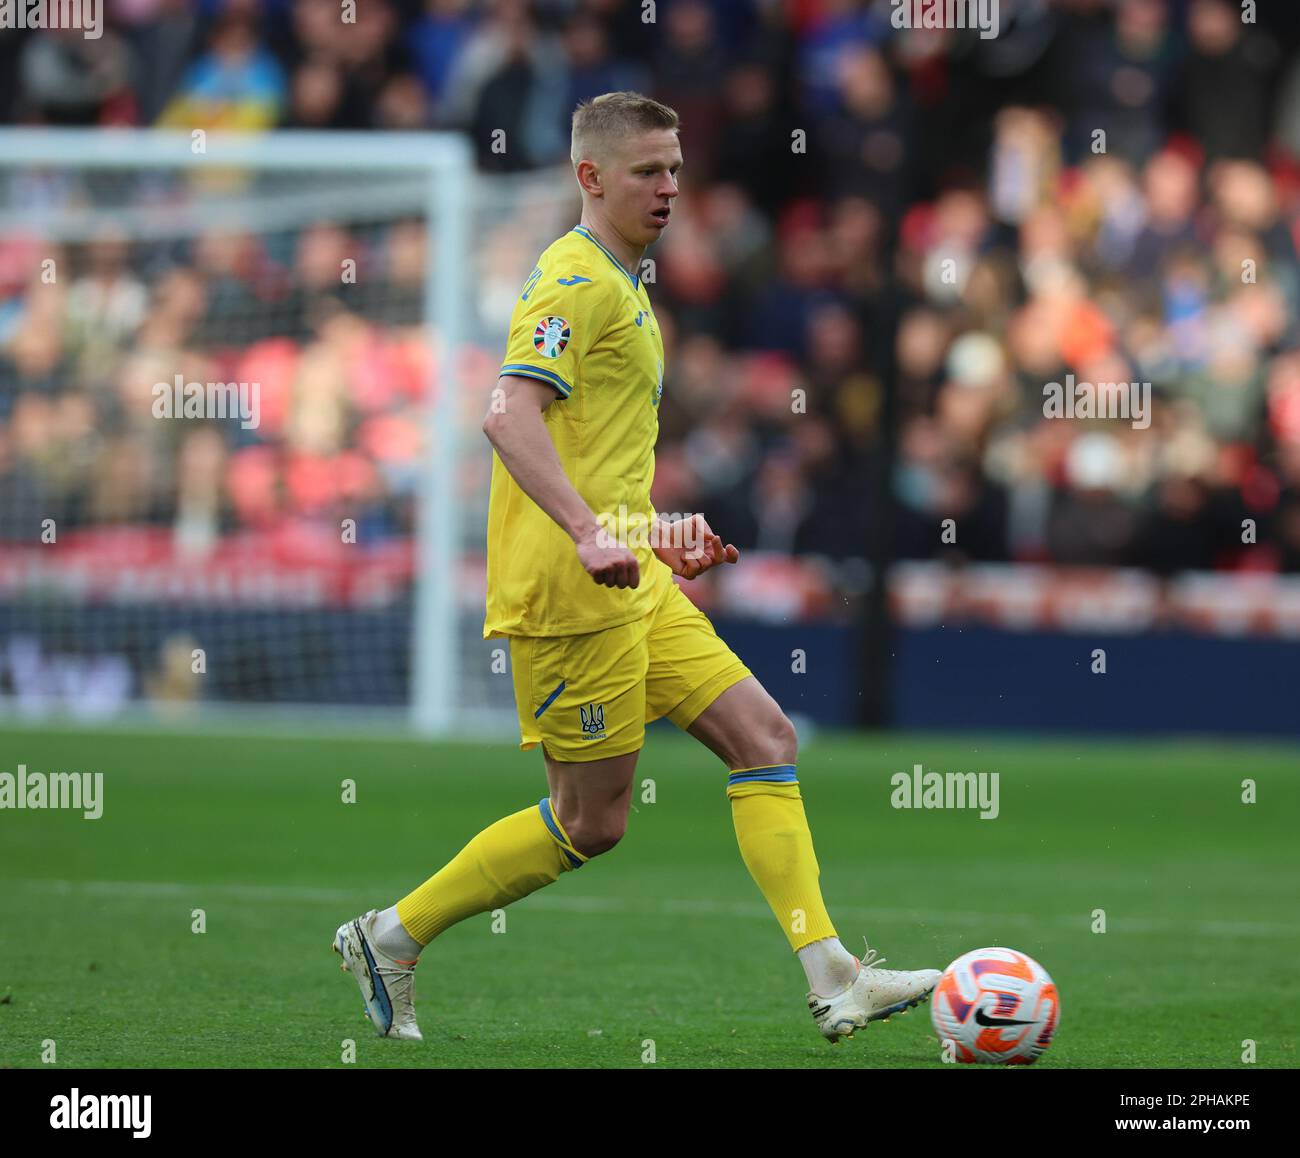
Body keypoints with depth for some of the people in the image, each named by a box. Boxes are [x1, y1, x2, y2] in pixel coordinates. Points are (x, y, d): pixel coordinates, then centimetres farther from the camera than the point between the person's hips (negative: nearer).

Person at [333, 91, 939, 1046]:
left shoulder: (620, 288, 23)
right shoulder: (578, 280, -10)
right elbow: (511, 418, -25)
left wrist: (660, 533, 25)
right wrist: (590, 535, -34)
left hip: (630, 584, 10)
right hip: (568, 592, -10)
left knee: (766, 738, 0)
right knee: (590, 822, -4)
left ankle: (832, 978, -6)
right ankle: (391, 939, 9)